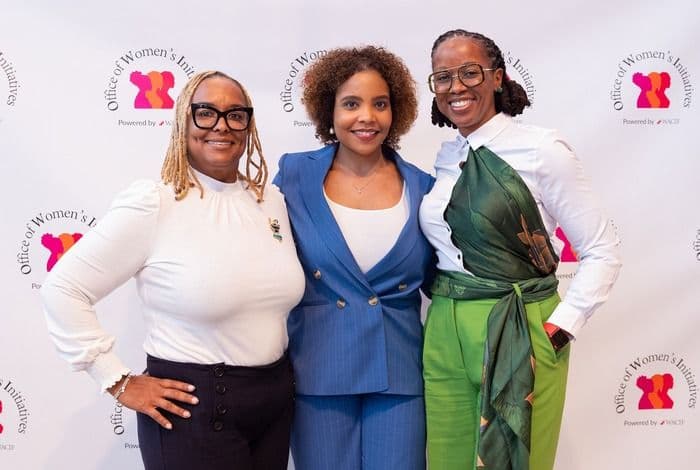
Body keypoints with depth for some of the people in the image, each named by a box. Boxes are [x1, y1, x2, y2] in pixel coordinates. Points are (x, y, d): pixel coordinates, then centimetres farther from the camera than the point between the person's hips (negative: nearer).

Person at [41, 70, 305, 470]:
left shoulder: (273, 201, 4)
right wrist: (120, 383, -12)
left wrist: (279, 371, 11)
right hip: (193, 410, -5)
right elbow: (63, 289, -12)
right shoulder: (151, 205, -13)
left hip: (277, 401, 6)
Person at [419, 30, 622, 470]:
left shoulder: (541, 148, -10)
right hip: (444, 334, 5)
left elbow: (603, 250, -8)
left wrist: (564, 325, -11)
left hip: (521, 334, -5)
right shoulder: (445, 159, 7)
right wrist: (441, 311, 7)